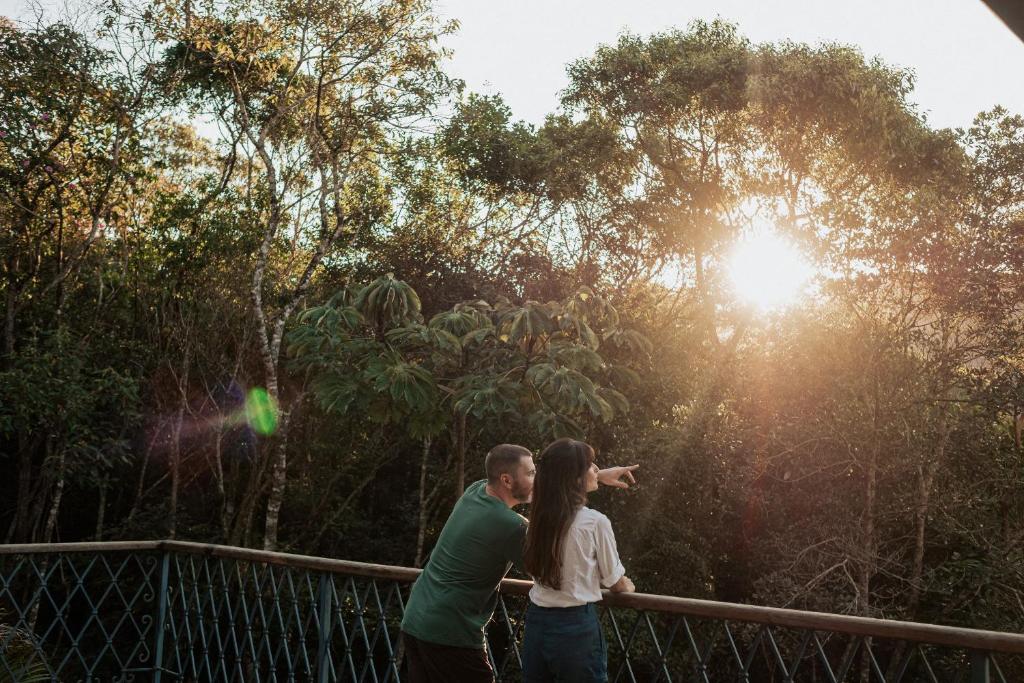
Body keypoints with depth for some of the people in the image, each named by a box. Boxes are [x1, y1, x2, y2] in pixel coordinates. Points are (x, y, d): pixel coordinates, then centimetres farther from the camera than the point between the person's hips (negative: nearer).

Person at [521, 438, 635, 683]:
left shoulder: (540, 517, 3)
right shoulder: (595, 522, -13)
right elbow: (614, 582, 0)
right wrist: (627, 587, 23)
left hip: (537, 621, 5)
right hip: (576, 626, -5)